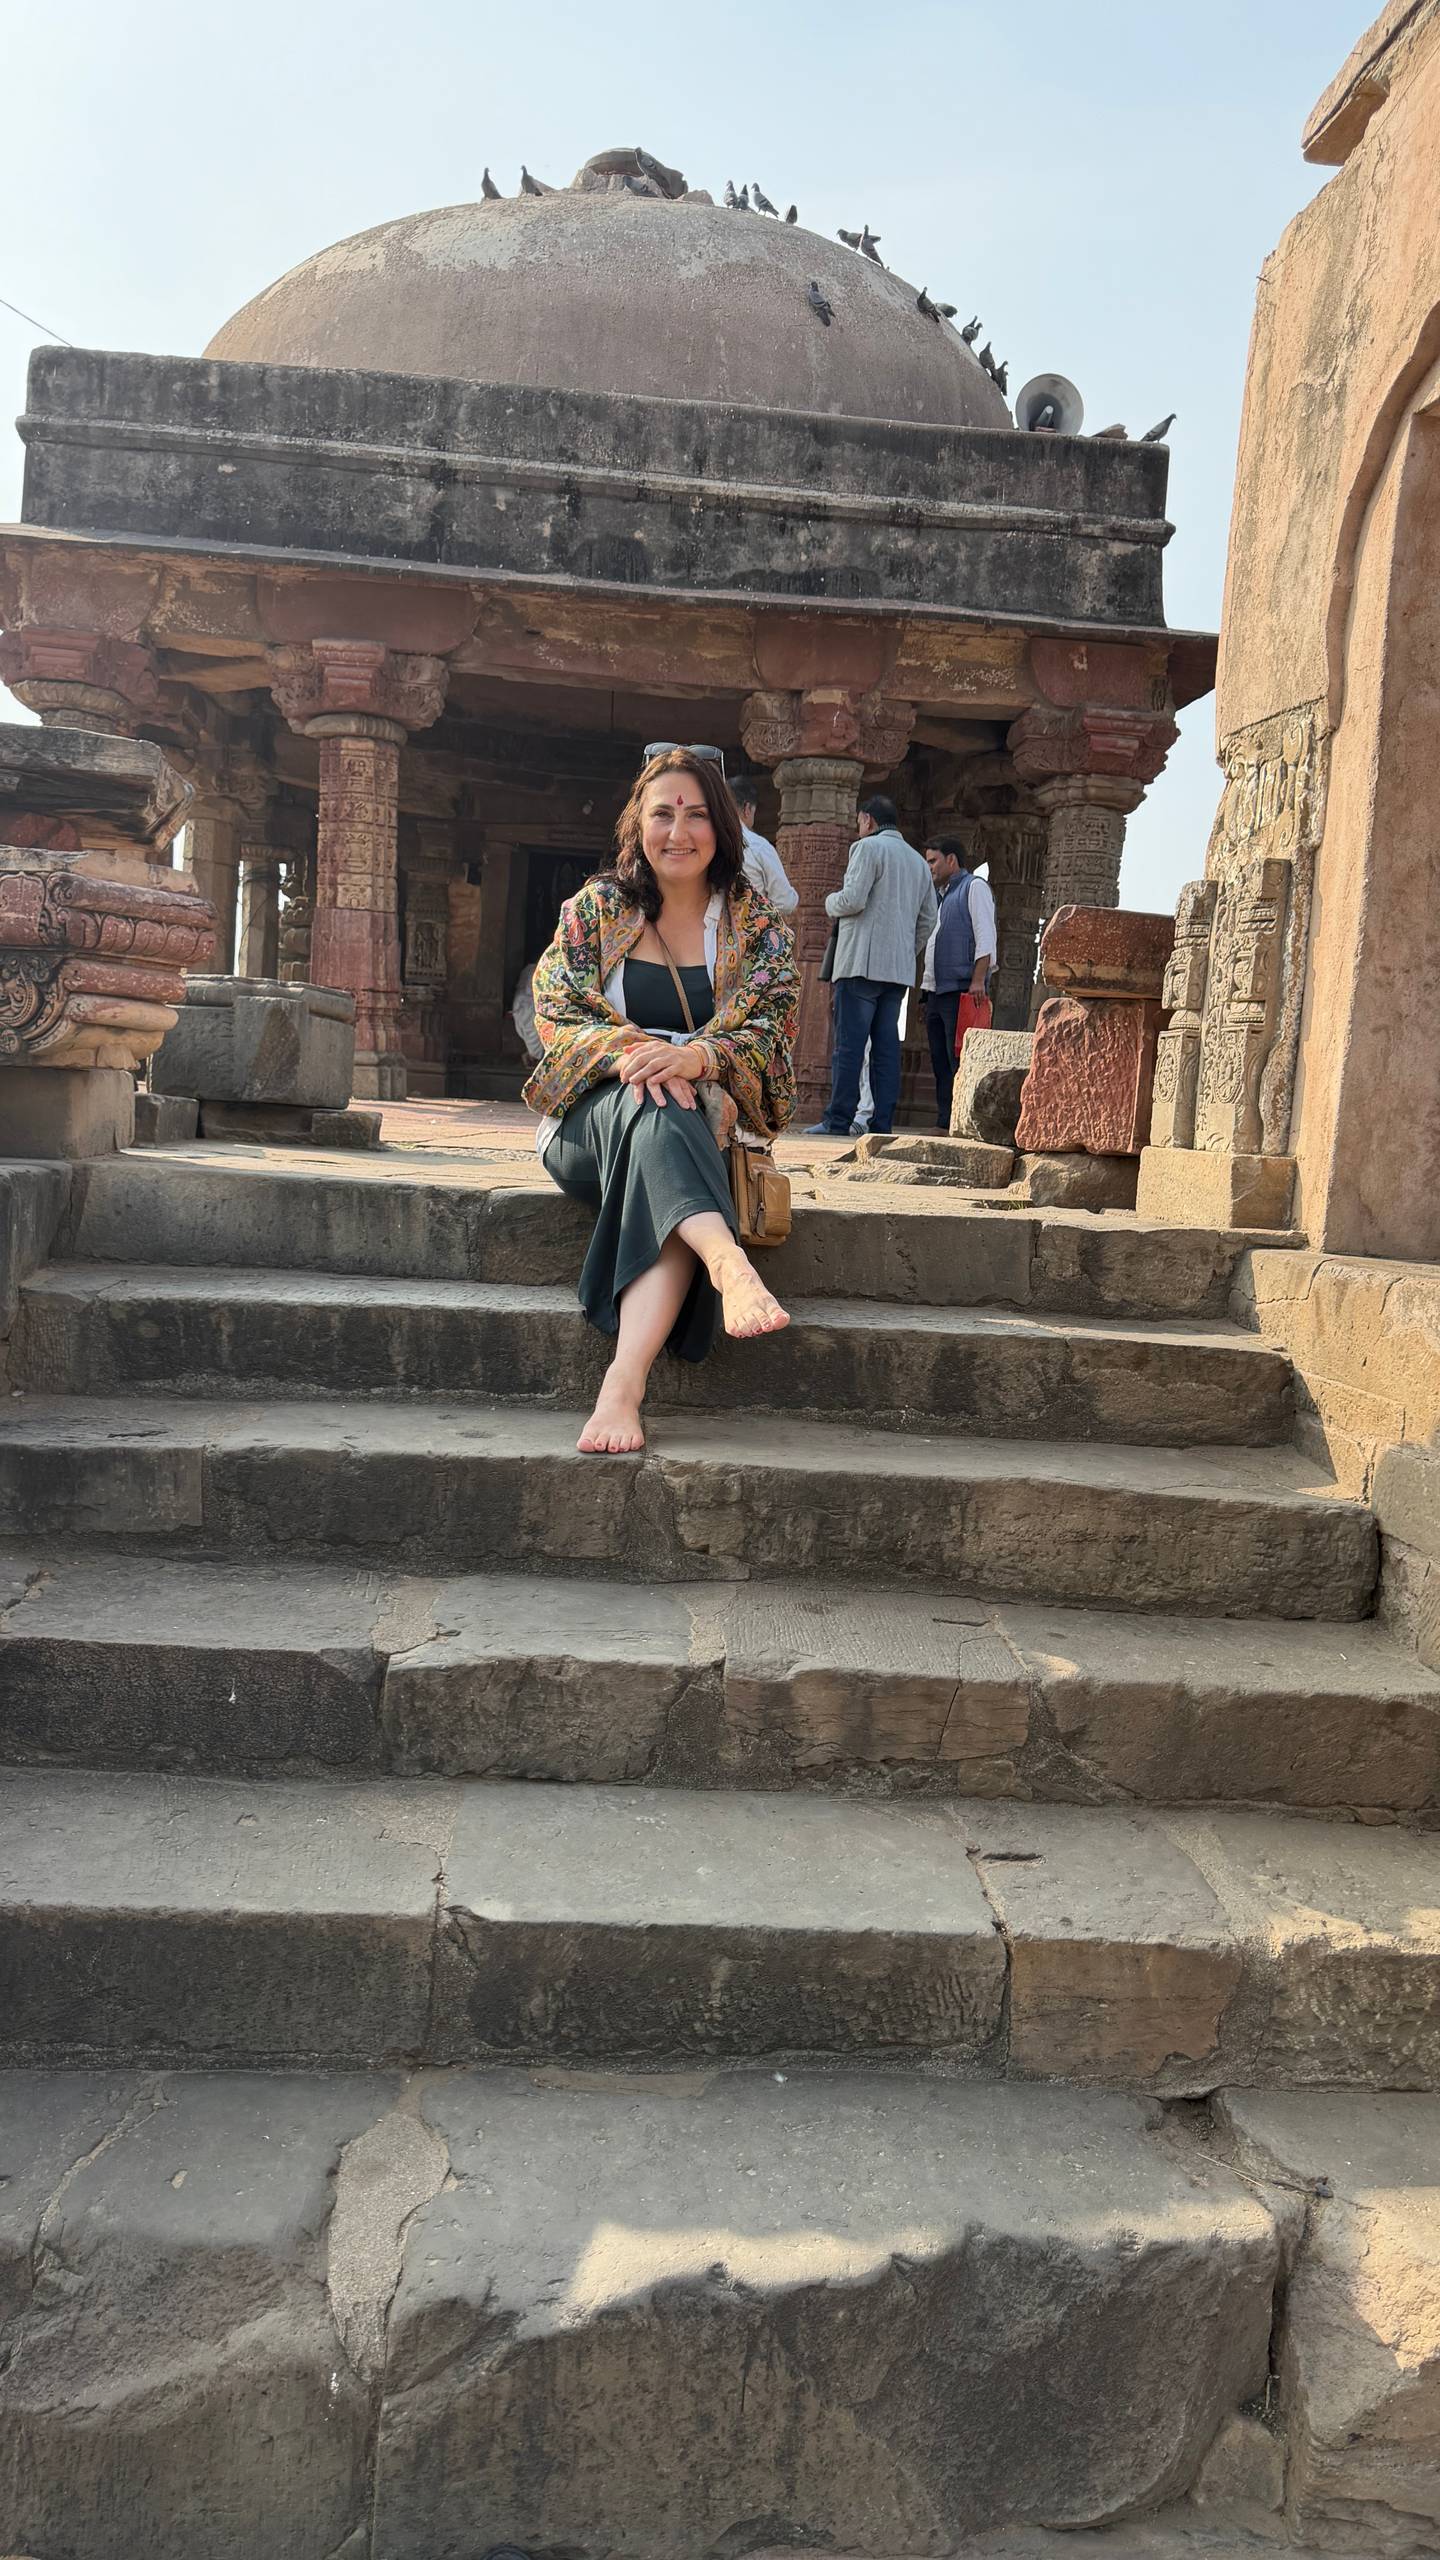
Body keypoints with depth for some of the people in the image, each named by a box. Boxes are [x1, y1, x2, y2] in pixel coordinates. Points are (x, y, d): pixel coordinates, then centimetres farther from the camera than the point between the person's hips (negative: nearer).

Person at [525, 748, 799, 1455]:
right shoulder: (594, 908, 11)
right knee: (651, 1108, -37)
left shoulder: (757, 927, 10)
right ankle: (728, 1260, -64)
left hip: (703, 1122, 0)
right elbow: (554, 1009, -1)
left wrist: (693, 1056, -27)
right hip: (592, 1119, 0)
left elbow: (770, 1029, -4)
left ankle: (625, 1380, -52)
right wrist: (625, 1050, -23)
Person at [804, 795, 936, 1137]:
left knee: (849, 1044, -7)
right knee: (887, 1046, 5)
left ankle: (838, 1121, -9)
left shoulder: (868, 847, -2)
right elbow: (928, 919, 20)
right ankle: (883, 1123, 2)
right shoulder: (918, 861, 22)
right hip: (900, 969, 7)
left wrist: (831, 902, 8)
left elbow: (852, 900, -13)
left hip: (863, 962, -7)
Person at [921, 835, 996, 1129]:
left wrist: (978, 980, -21)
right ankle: (945, 1123, 7)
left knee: (959, 1063, -13)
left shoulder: (974, 887, 1)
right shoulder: (940, 895, 27)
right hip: (936, 992, 9)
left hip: (960, 991, -9)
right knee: (940, 1063, 6)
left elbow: (985, 937, -10)